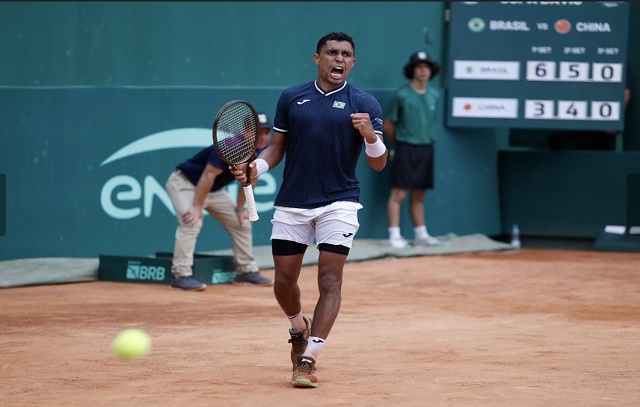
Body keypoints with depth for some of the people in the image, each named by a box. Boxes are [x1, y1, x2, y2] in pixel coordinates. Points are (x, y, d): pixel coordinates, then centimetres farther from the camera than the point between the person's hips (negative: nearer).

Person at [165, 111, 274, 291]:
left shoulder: (261, 150, -7)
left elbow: (249, 178, 5)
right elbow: (208, 175, -32)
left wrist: (240, 208, 6)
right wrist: (197, 207, -33)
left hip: (215, 190, 9)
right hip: (185, 183, -9)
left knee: (241, 223, 8)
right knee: (192, 222, -28)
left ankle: (247, 271, 19)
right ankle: (181, 275, -31)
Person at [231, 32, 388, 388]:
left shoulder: (365, 104, 0)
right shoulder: (291, 98, 6)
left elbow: (379, 164, -4)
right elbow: (277, 148, 13)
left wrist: (370, 136, -24)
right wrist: (254, 168, -6)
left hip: (338, 203, -2)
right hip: (291, 204, 2)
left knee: (330, 280, -12)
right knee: (284, 280, 6)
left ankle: (308, 359, -12)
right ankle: (299, 329, 37)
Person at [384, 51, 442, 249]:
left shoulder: (434, 95, 8)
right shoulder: (401, 95, -7)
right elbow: (388, 125, -1)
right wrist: (400, 144, 7)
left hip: (426, 149, 5)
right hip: (406, 149, -5)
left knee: (419, 195, 12)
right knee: (399, 194, -6)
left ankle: (421, 235, 18)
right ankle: (395, 236, -5)